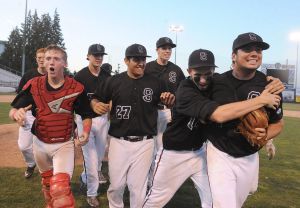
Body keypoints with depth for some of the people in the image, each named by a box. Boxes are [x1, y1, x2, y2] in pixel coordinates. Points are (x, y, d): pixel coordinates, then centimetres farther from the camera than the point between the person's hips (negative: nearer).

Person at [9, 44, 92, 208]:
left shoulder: (76, 88, -13)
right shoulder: (33, 85, -9)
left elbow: (86, 115, -2)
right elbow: (12, 111, -9)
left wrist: (85, 132, -20)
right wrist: (16, 114, -32)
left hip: (64, 144, -3)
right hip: (40, 143, 3)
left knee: (61, 187, -19)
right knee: (47, 182, 24)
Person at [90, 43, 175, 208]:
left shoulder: (155, 83, 3)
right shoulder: (114, 81, 1)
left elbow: (169, 103, 12)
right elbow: (96, 99, 7)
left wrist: (170, 100, -11)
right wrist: (96, 105, -16)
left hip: (144, 143, 0)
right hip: (119, 142, 1)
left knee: (138, 186, 8)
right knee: (116, 184, 12)